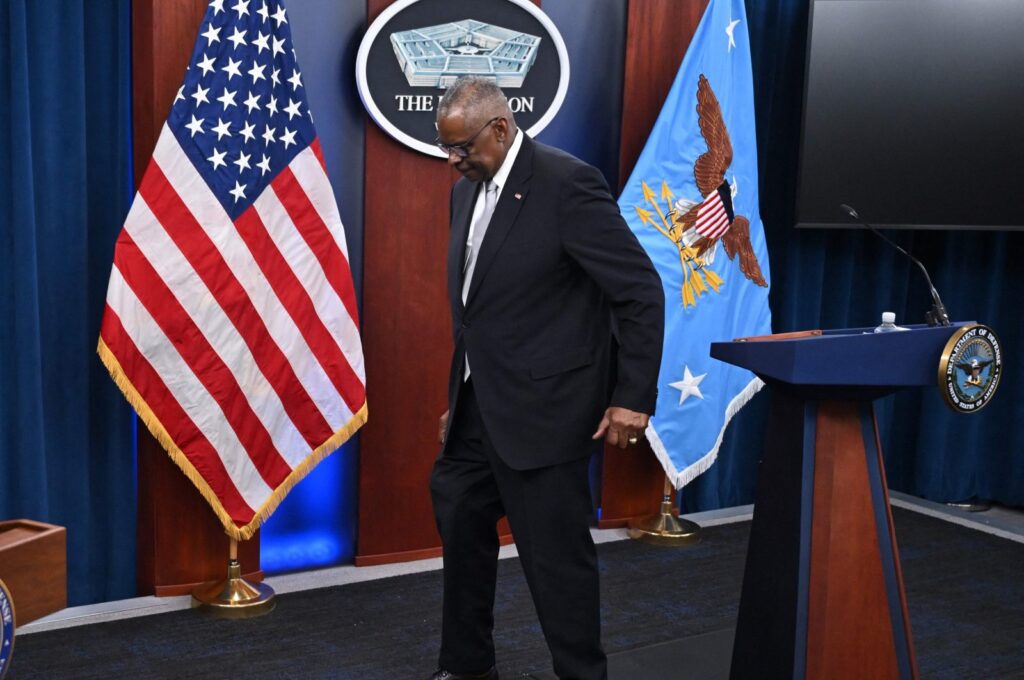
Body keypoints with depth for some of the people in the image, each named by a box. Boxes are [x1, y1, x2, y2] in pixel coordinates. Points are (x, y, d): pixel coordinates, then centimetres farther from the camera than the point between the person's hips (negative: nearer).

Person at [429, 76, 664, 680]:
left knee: (556, 552, 0)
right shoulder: (469, 190, 9)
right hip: (480, 404, 9)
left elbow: (641, 290, -15)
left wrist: (634, 397, -16)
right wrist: (459, 401, 18)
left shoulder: (567, 182, -16)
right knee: (459, 519, 18)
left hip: (542, 405, -9)